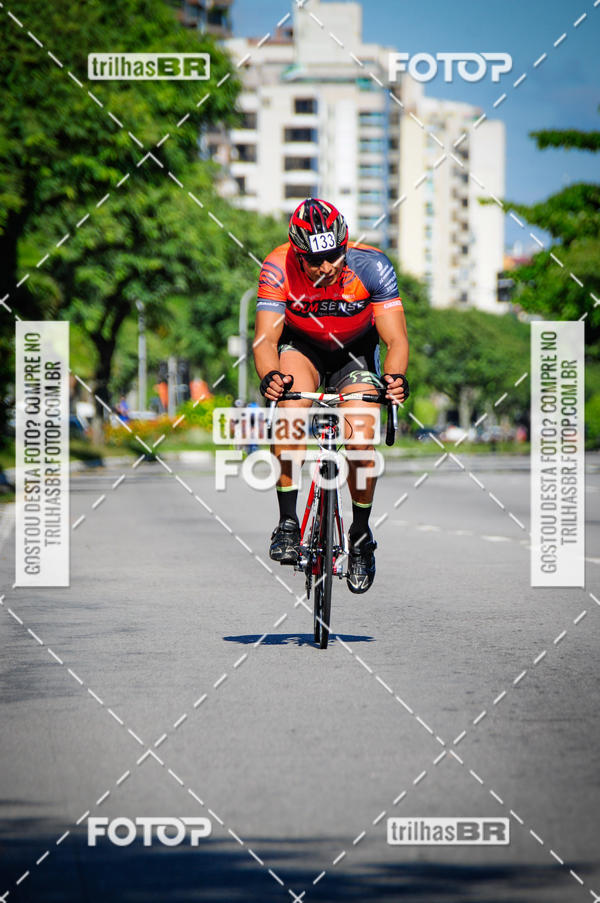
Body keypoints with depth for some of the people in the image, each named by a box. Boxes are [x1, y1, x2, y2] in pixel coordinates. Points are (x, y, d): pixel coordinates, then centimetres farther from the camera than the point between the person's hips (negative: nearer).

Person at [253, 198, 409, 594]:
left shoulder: (371, 266, -29)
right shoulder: (278, 269, -29)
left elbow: (397, 339, -29)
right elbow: (266, 338, -34)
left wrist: (395, 376, -50)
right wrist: (269, 375, -56)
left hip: (355, 353, 0)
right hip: (301, 348, 0)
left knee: (361, 443, -18)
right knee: (290, 407, -32)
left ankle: (361, 535, 8)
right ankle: (288, 523, -23)